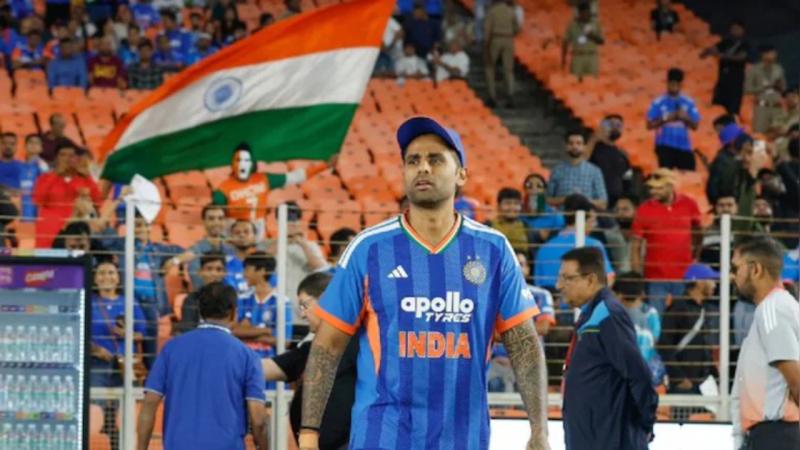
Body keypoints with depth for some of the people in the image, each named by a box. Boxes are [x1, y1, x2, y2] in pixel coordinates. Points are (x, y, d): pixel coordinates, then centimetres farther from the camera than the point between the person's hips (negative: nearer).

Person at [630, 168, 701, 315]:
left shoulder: (689, 205, -1)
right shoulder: (644, 210, -5)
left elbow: (698, 234, 15)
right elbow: (636, 244, -2)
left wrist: (695, 257, 12)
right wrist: (636, 274, -6)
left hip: (684, 275, 1)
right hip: (655, 277, -1)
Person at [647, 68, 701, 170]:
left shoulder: (689, 103, 6)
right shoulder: (658, 103, 0)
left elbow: (695, 126, 7)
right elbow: (650, 125, -2)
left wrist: (686, 118, -13)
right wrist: (665, 119, -15)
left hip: (684, 147, 2)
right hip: (665, 147, -2)